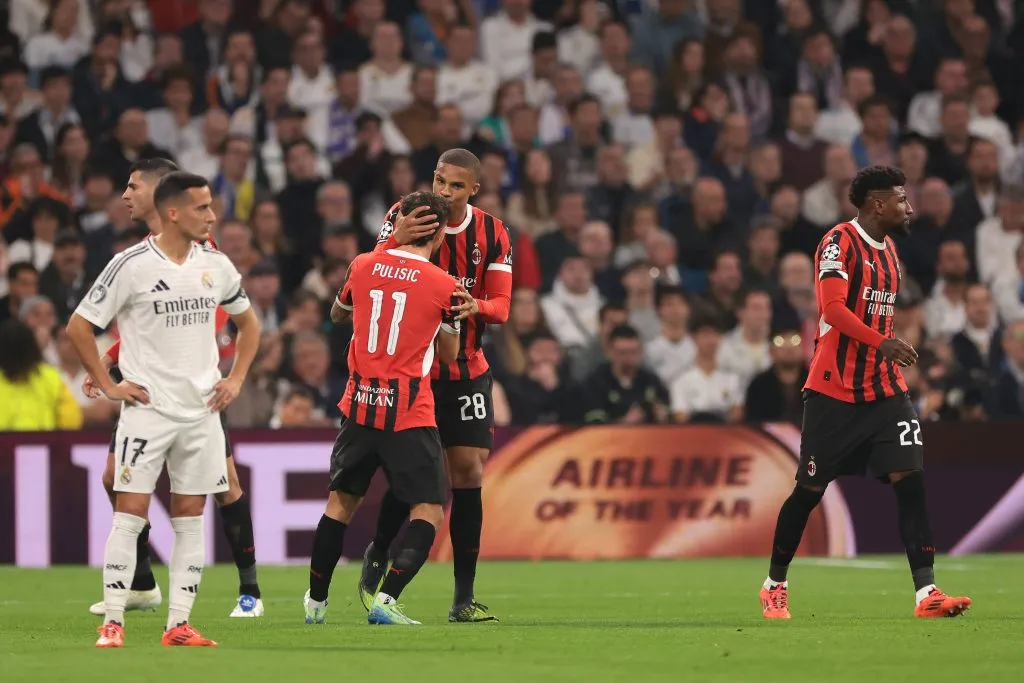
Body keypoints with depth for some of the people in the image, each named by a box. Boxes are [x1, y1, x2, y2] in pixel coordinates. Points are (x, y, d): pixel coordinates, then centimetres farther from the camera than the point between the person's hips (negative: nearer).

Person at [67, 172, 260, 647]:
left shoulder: (216, 265, 6)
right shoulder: (131, 265, -9)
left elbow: (248, 323, 22)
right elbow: (78, 327, -3)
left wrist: (236, 379, 10)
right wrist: (108, 385, -5)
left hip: (201, 411, 5)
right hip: (147, 408, -5)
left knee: (190, 518, 5)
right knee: (130, 513, -8)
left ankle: (178, 625, 8)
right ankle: (112, 622, -3)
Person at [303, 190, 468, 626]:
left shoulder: (363, 266, 3)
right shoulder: (444, 287, -6)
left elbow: (337, 315, 24)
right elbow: (448, 353, 8)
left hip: (360, 405, 5)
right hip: (410, 411, -5)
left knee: (341, 499, 19)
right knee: (430, 508, 1)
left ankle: (315, 601, 25)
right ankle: (386, 599, -15)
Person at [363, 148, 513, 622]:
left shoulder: (492, 234, -1)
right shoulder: (404, 217, -7)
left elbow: (501, 307, -3)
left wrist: (475, 306, -26)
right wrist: (397, 242, -36)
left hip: (466, 369, 3)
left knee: (468, 470, -5)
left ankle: (464, 597, 0)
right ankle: (376, 557, 18)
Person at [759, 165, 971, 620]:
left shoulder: (888, 249, 13)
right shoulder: (840, 242, -12)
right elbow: (833, 309, -25)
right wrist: (882, 342, -33)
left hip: (883, 390, 6)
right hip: (834, 391, -6)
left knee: (910, 479, -9)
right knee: (810, 490, 3)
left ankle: (926, 593, -13)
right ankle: (774, 586, 22)